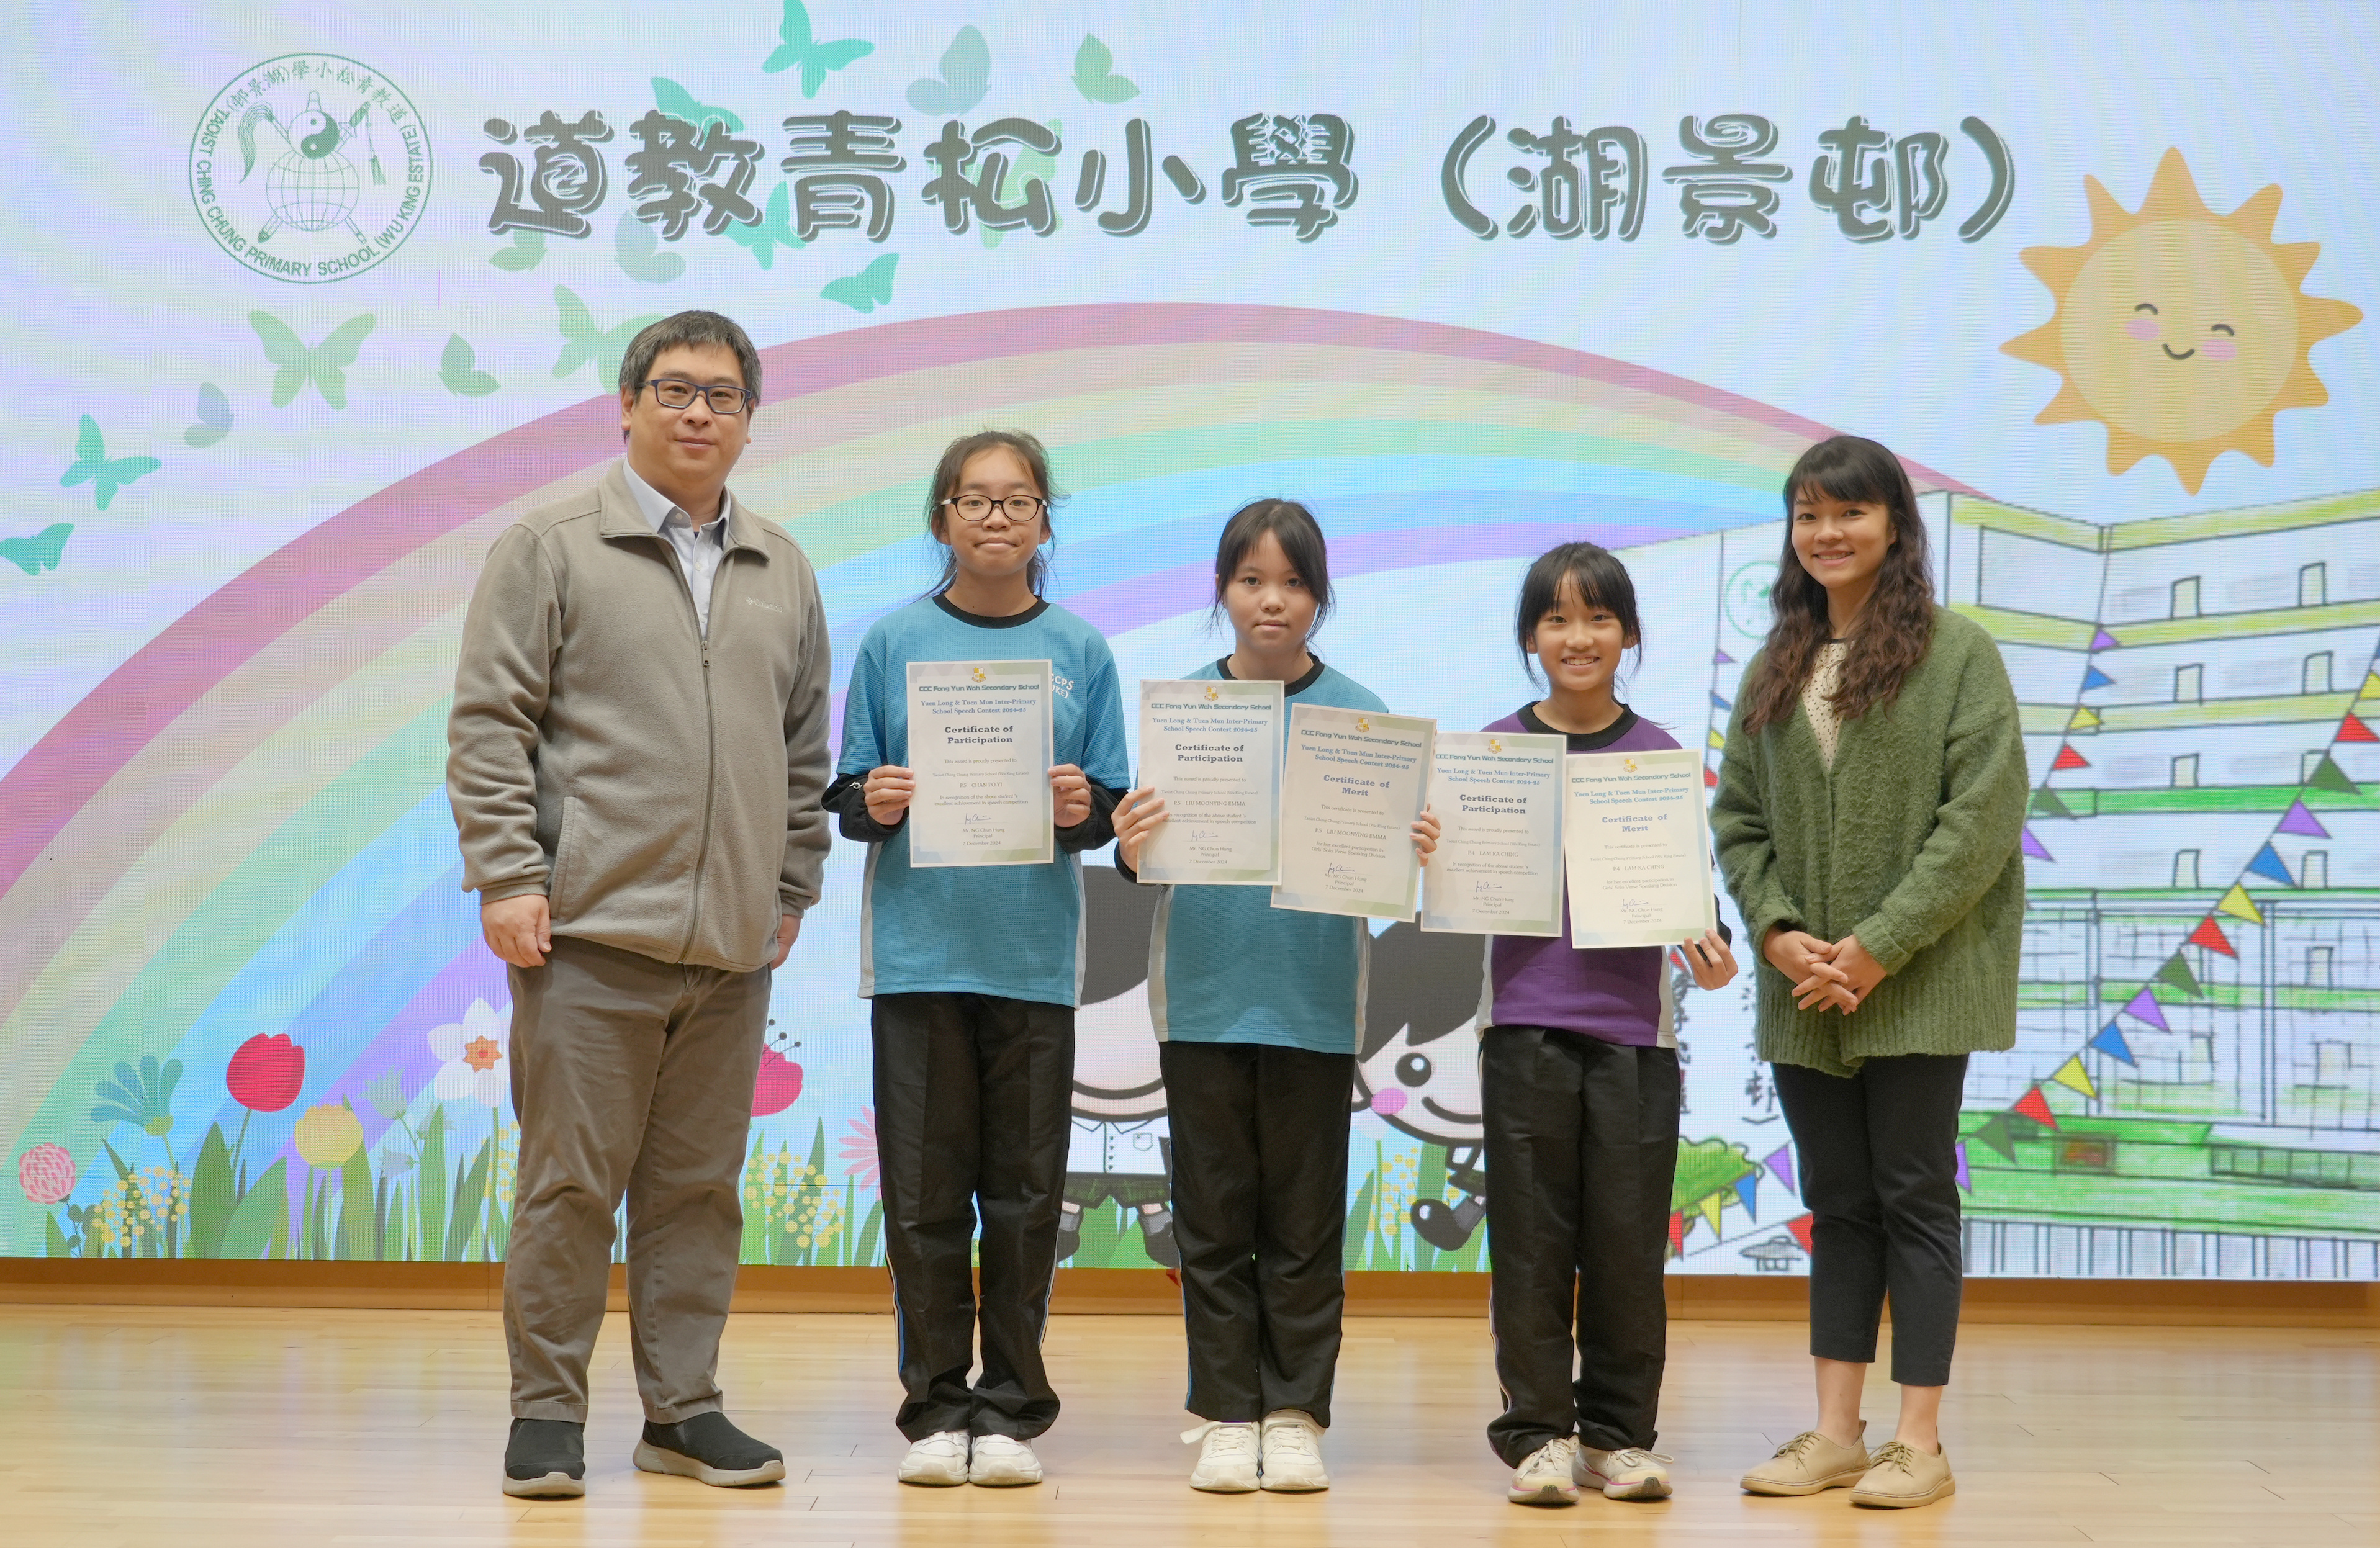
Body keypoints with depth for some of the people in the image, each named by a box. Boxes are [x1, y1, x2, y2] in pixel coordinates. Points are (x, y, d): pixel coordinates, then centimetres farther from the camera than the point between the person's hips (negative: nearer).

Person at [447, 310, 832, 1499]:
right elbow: (488, 725, -2)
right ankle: (547, 1414, 11)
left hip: (733, 949, 4)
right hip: (593, 932, -4)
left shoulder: (783, 571, 15)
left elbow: (806, 748, 21)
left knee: (700, 1185, 9)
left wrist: (792, 891, 15)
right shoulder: (551, 549, 1)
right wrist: (508, 877, -10)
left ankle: (682, 1409, 19)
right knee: (571, 1179, 0)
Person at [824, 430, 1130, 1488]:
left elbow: (1113, 810, 8)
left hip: (1035, 958, 1)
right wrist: (871, 803, -14)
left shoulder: (1081, 653, 7)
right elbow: (844, 797, 7)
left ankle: (1010, 1409, 12)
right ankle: (935, 1410, 12)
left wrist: (1086, 809, -13)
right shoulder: (893, 643, 5)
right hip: (918, 953, 0)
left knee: (1024, 1194, 3)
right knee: (925, 1194, 3)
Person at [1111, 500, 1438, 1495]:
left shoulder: (1356, 712, 3)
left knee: (1305, 1220, 6)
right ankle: (1225, 1415, 14)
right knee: (1214, 1217, 6)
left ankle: (1296, 1414, 15)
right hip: (1203, 992, 1)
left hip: (1314, 995, 0)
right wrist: (1131, 851, -20)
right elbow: (1153, 859, 1)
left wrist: (1412, 854, -18)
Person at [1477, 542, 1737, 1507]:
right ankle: (1537, 1433, 12)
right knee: (1530, 1241, 2)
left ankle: (1617, 1434, 16)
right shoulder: (1493, 750, 5)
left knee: (1629, 1242, 3)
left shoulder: (1660, 755, 7)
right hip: (1526, 1020, 0)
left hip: (1634, 1026, 1)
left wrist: (1704, 946, -10)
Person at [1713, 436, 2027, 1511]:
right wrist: (1777, 932, -6)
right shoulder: (1776, 667, 12)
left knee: (1914, 1197, 0)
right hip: (1804, 985, 5)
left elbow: (1984, 816, -11)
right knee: (1837, 1203, 10)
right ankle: (1835, 1432, 16)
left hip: (1919, 981, -5)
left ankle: (1920, 1443, 7)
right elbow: (1737, 815, 11)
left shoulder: (1957, 654, -4)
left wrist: (1881, 946, -15)